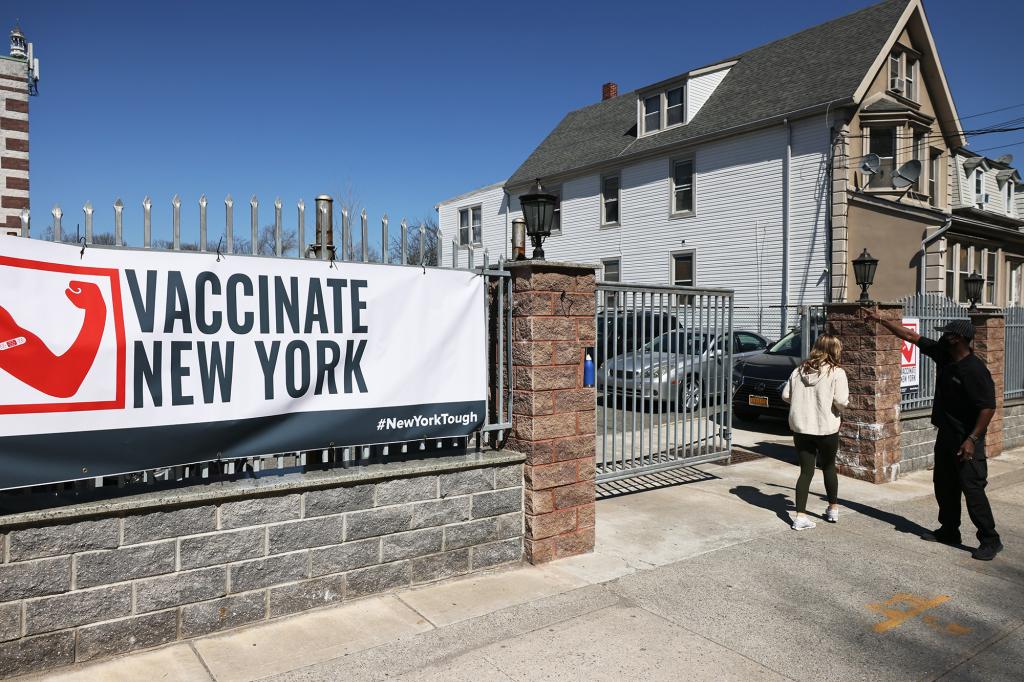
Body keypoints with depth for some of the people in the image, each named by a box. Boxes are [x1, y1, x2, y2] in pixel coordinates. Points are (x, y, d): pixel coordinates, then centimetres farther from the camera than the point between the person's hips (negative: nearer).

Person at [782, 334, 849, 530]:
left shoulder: (799, 370, 4)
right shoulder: (836, 373, -10)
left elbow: (786, 395, 4)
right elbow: (841, 401, -16)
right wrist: (845, 400, 6)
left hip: (800, 428, 3)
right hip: (826, 429, -3)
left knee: (806, 470, 8)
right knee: (829, 467, 19)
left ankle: (801, 516, 2)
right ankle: (833, 510, 33)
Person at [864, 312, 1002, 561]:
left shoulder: (975, 370, -22)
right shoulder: (942, 354, 1)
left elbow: (988, 407, -23)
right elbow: (911, 336, 8)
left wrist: (972, 439, -25)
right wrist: (879, 320, 9)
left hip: (966, 440, -9)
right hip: (946, 435, 9)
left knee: (972, 488, -6)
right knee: (944, 485, 16)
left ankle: (990, 540, 4)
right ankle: (949, 531, 29)